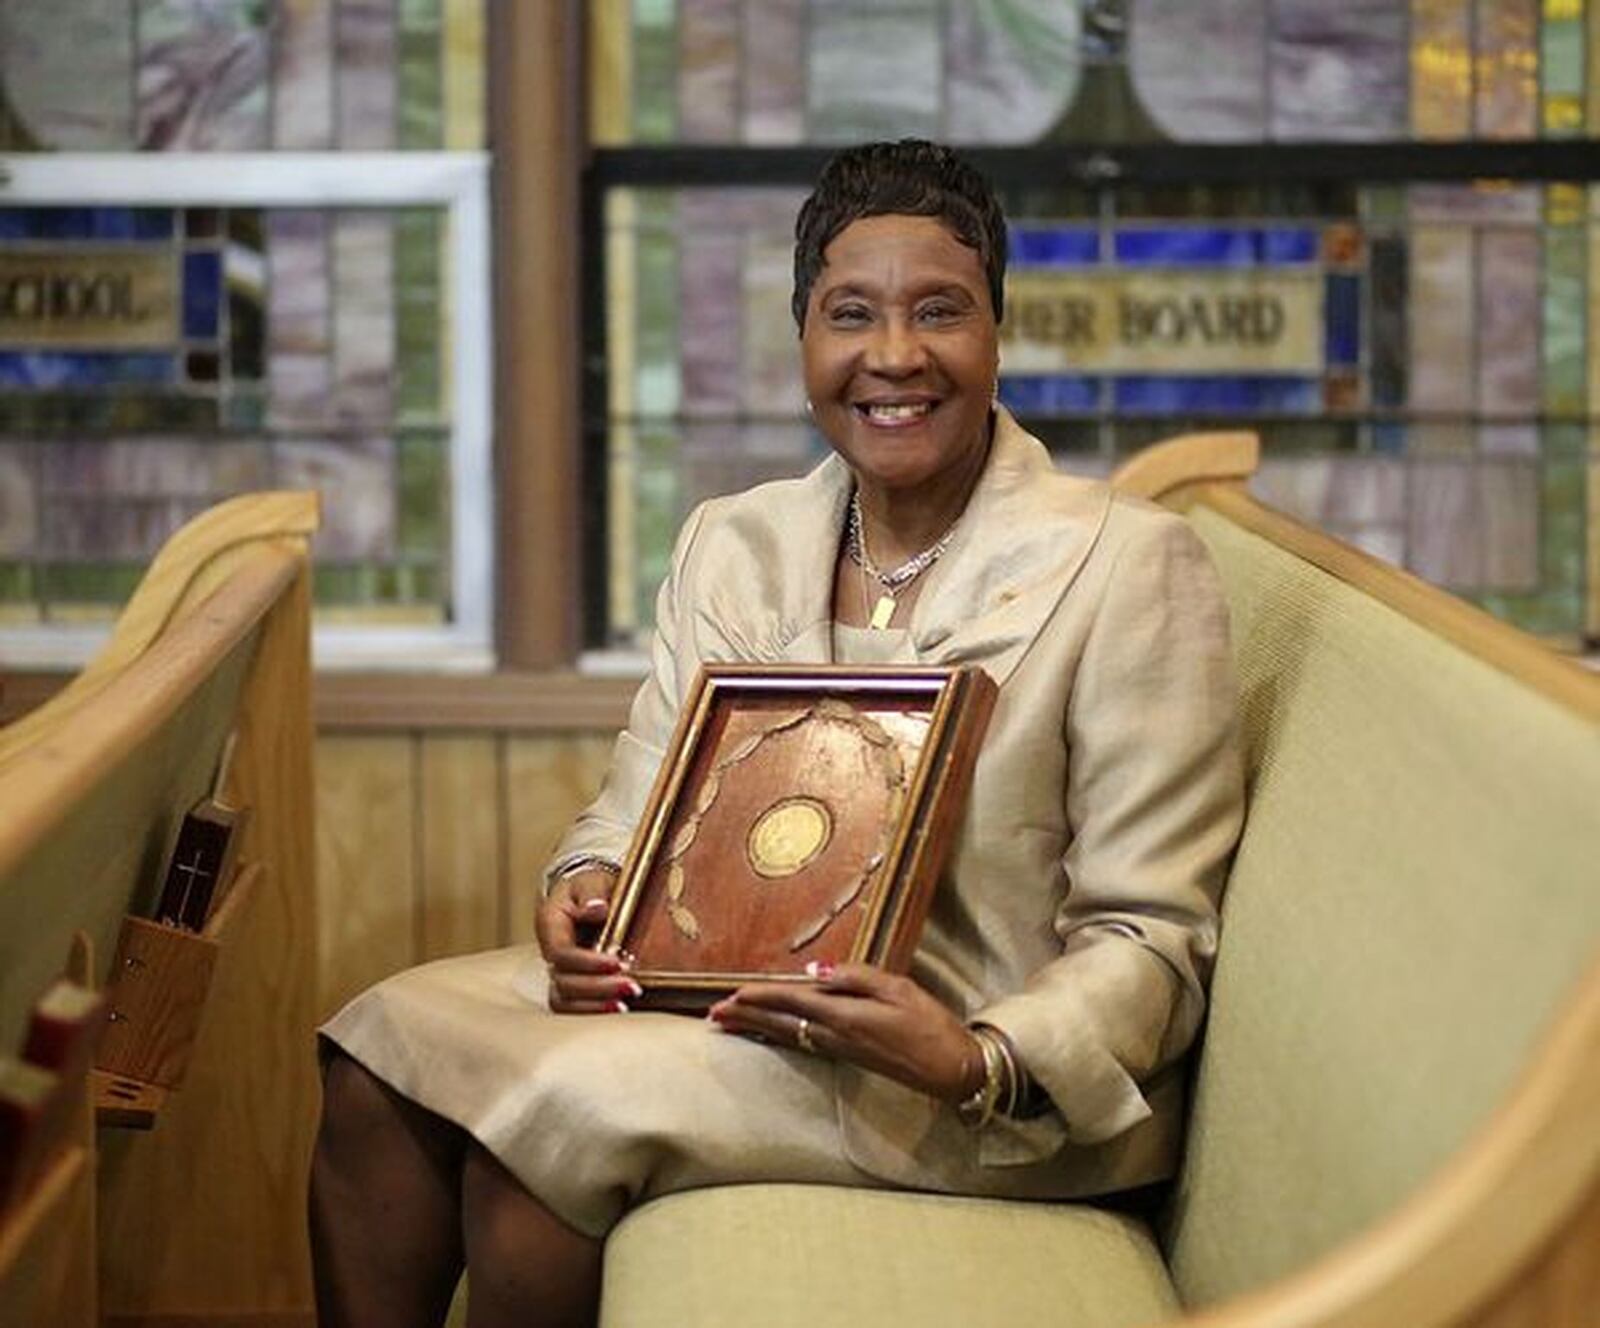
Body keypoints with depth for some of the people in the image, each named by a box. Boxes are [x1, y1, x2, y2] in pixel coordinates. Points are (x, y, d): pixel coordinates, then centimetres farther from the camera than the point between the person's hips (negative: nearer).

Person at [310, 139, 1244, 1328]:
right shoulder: (732, 545, 10)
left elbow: (1149, 941, -11)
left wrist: (982, 1064, -30)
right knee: (384, 1051, -15)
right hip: (740, 986, 6)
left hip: (996, 1074, -6)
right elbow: (640, 804, 13)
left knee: (546, 1108, -24)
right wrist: (585, 894, -12)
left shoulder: (1133, 566, -9)